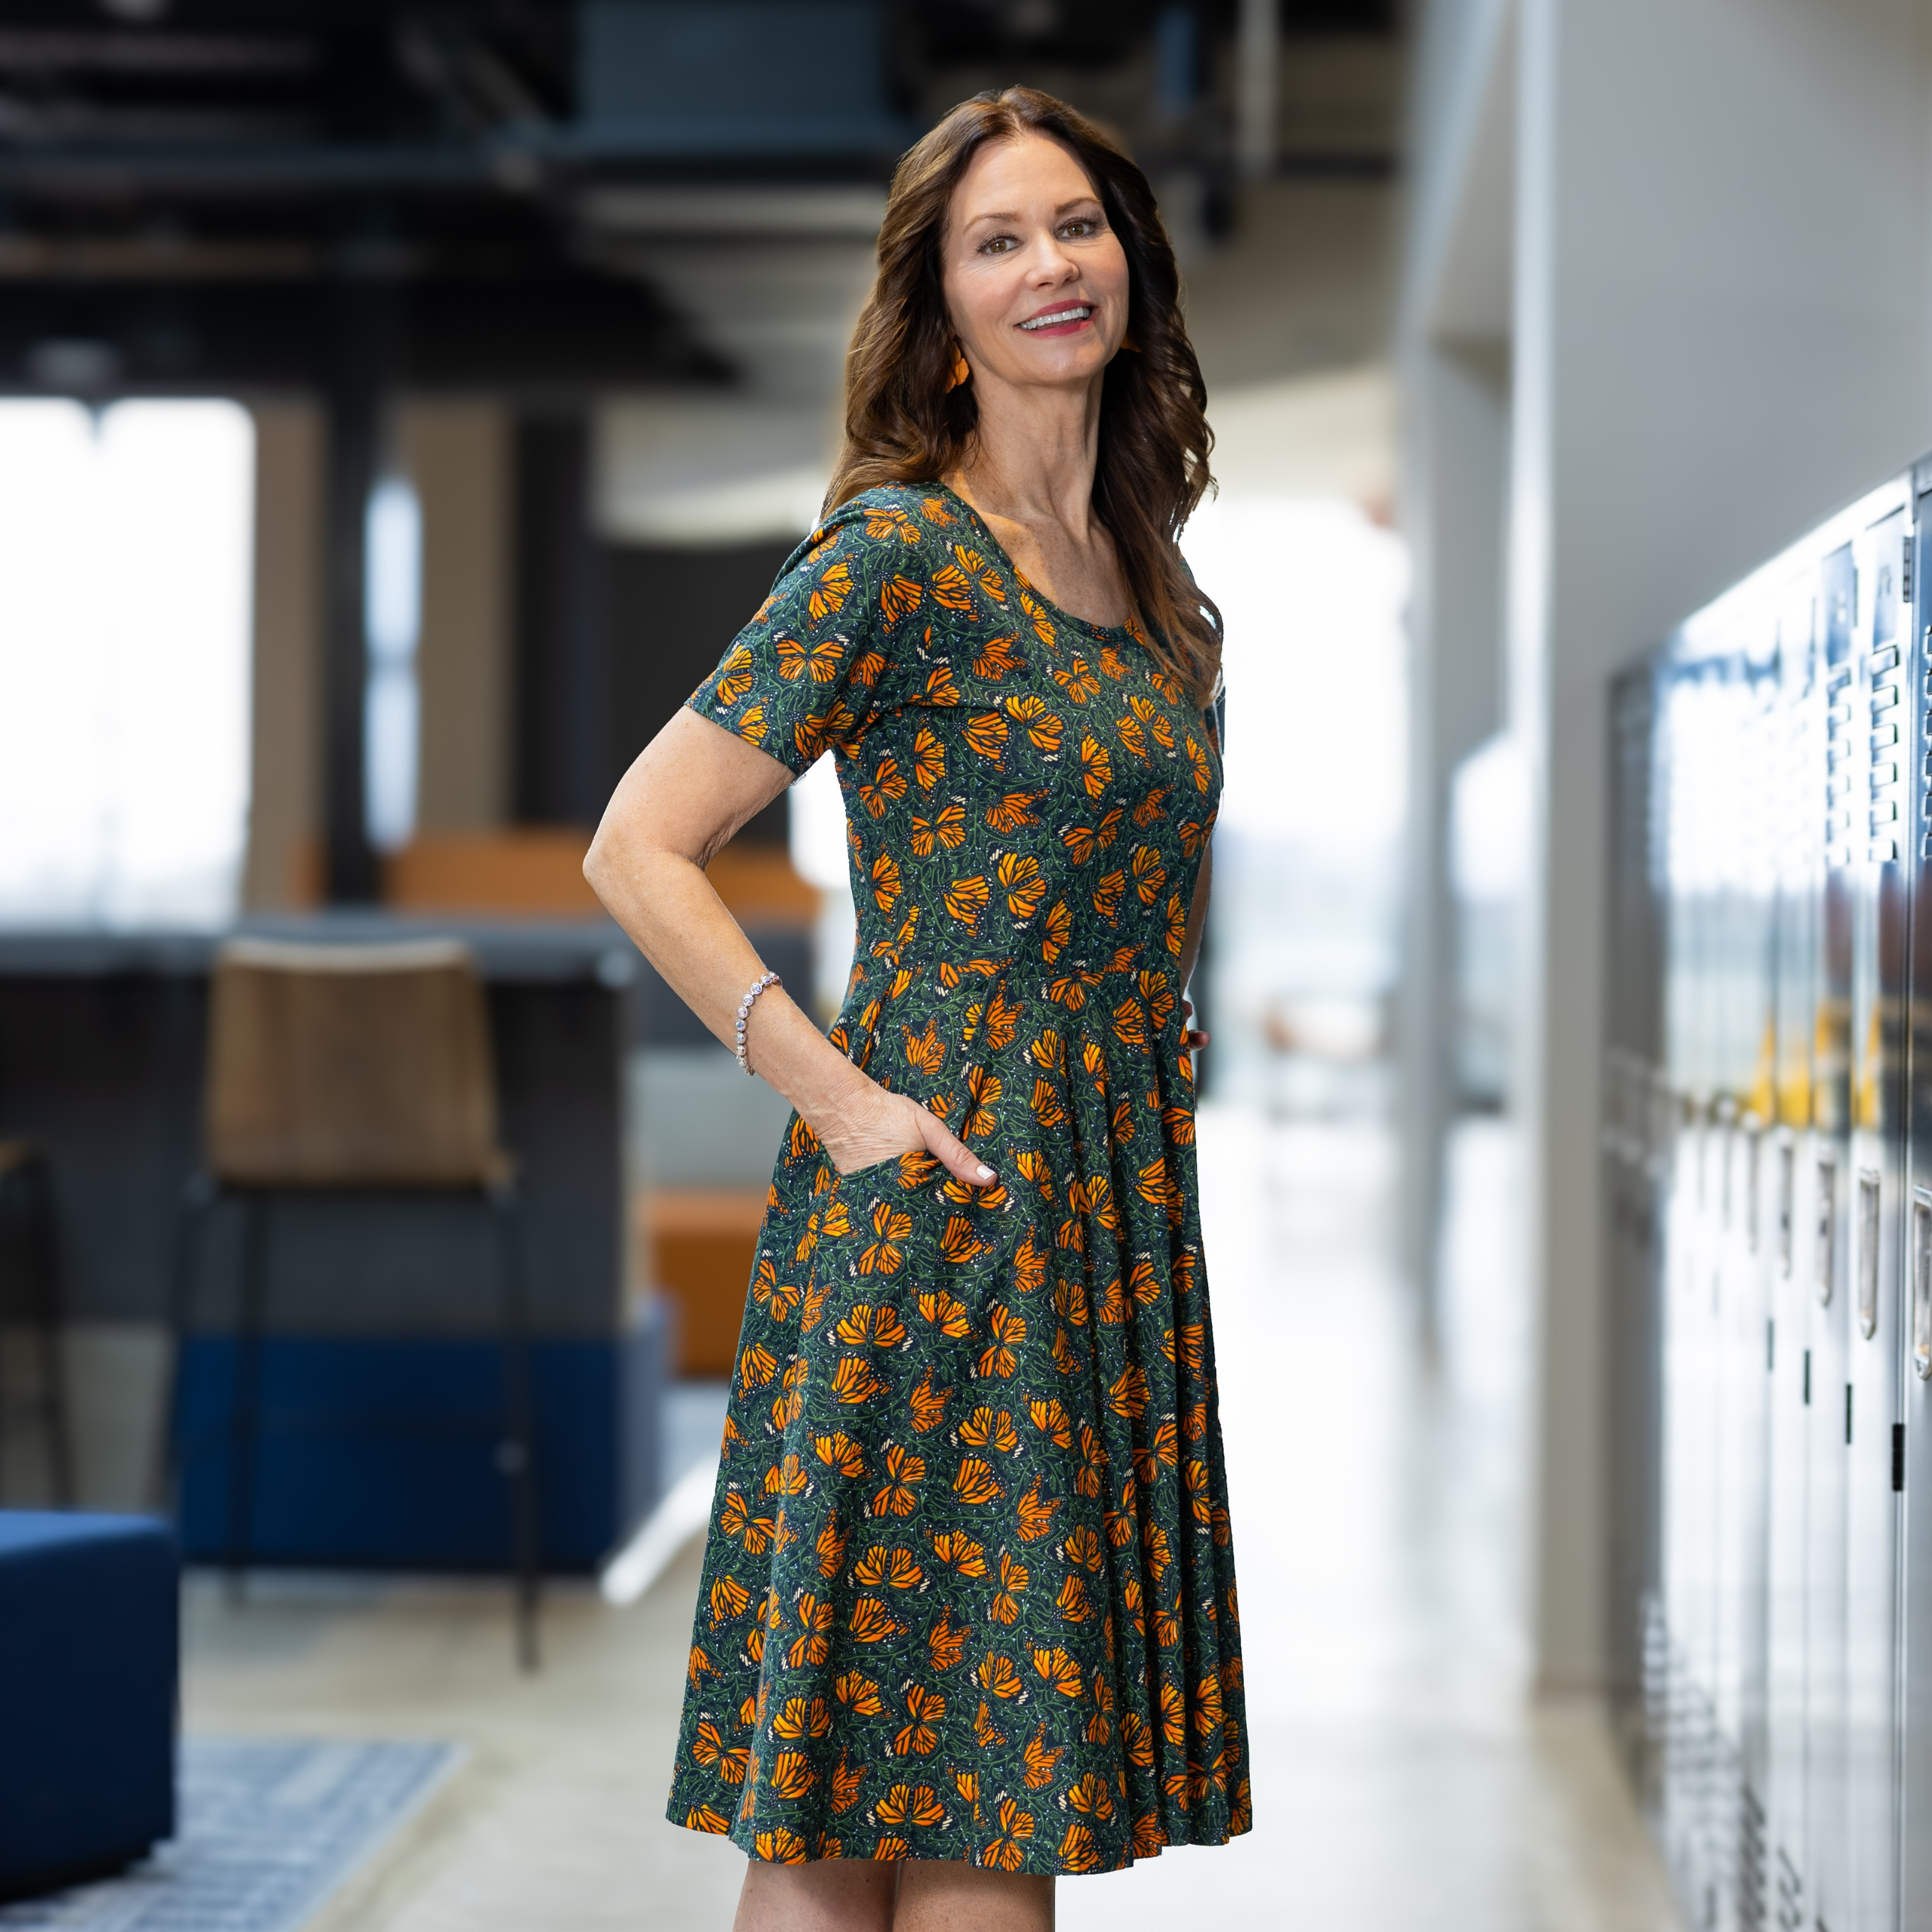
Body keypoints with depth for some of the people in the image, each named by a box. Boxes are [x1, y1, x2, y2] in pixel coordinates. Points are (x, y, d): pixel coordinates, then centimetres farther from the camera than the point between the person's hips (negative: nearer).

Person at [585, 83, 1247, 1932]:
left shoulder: (1149, 576, 14)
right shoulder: (897, 552, -8)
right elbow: (637, 852, -11)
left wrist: (1161, 1045, 13)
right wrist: (842, 1099, -14)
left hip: (1112, 1208, 7)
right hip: (936, 1206, -7)